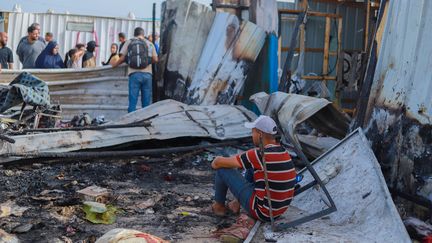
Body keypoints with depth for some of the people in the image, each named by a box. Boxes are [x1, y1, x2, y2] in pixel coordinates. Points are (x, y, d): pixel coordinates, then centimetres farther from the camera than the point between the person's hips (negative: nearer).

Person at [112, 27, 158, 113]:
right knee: (146, 102, 6)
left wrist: (114, 65, 24)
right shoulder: (149, 43, 12)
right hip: (147, 74, 1)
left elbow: (122, 58, 7)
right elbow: (155, 59, 7)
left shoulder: (129, 42, 9)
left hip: (134, 74, -1)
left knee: (132, 102, 0)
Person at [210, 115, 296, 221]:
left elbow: (219, 162, -14)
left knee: (223, 168, 1)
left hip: (262, 210, -7)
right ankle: (238, 203, 32)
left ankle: (219, 206, 26)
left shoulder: (259, 155, -24)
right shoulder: (283, 151, 1)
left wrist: (215, 163, 9)